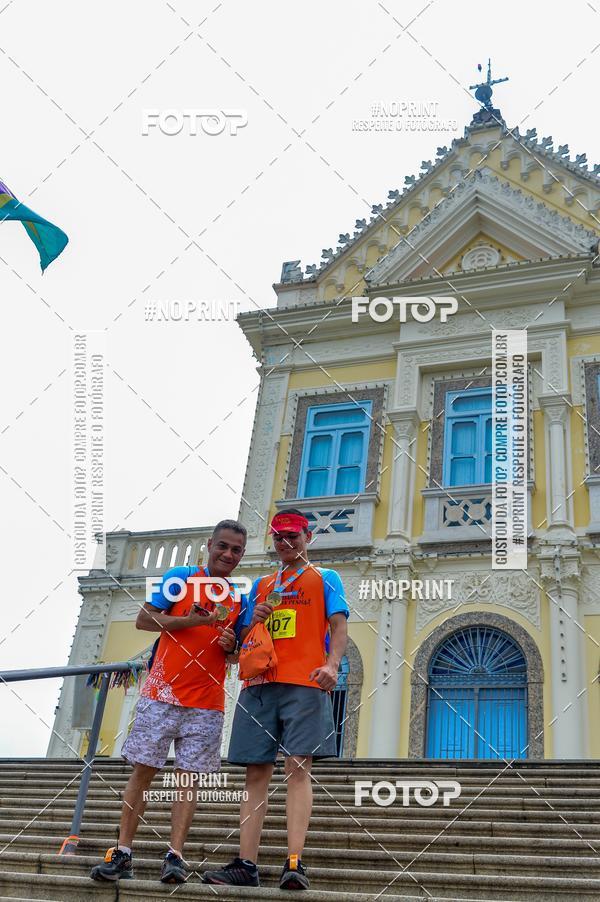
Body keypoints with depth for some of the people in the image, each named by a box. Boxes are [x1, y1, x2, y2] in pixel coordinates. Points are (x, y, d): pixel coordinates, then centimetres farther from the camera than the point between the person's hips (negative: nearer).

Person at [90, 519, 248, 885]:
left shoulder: (240, 600, 11)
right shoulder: (180, 577, 1)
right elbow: (143, 620, -4)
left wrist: (231, 646, -7)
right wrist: (190, 621, -16)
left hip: (207, 704, 2)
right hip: (162, 694, -2)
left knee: (190, 776, -1)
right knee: (143, 771, 1)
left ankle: (175, 856, 2)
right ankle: (123, 854, 7)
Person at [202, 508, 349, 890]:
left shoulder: (325, 578, 12)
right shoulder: (261, 585, 24)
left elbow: (338, 626, 0)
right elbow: (244, 639, 23)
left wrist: (333, 663, -18)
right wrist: (255, 620, 0)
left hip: (305, 683, -4)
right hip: (259, 684, 5)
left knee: (298, 769, -11)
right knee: (256, 773, 1)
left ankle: (295, 863, -14)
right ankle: (246, 865, 2)